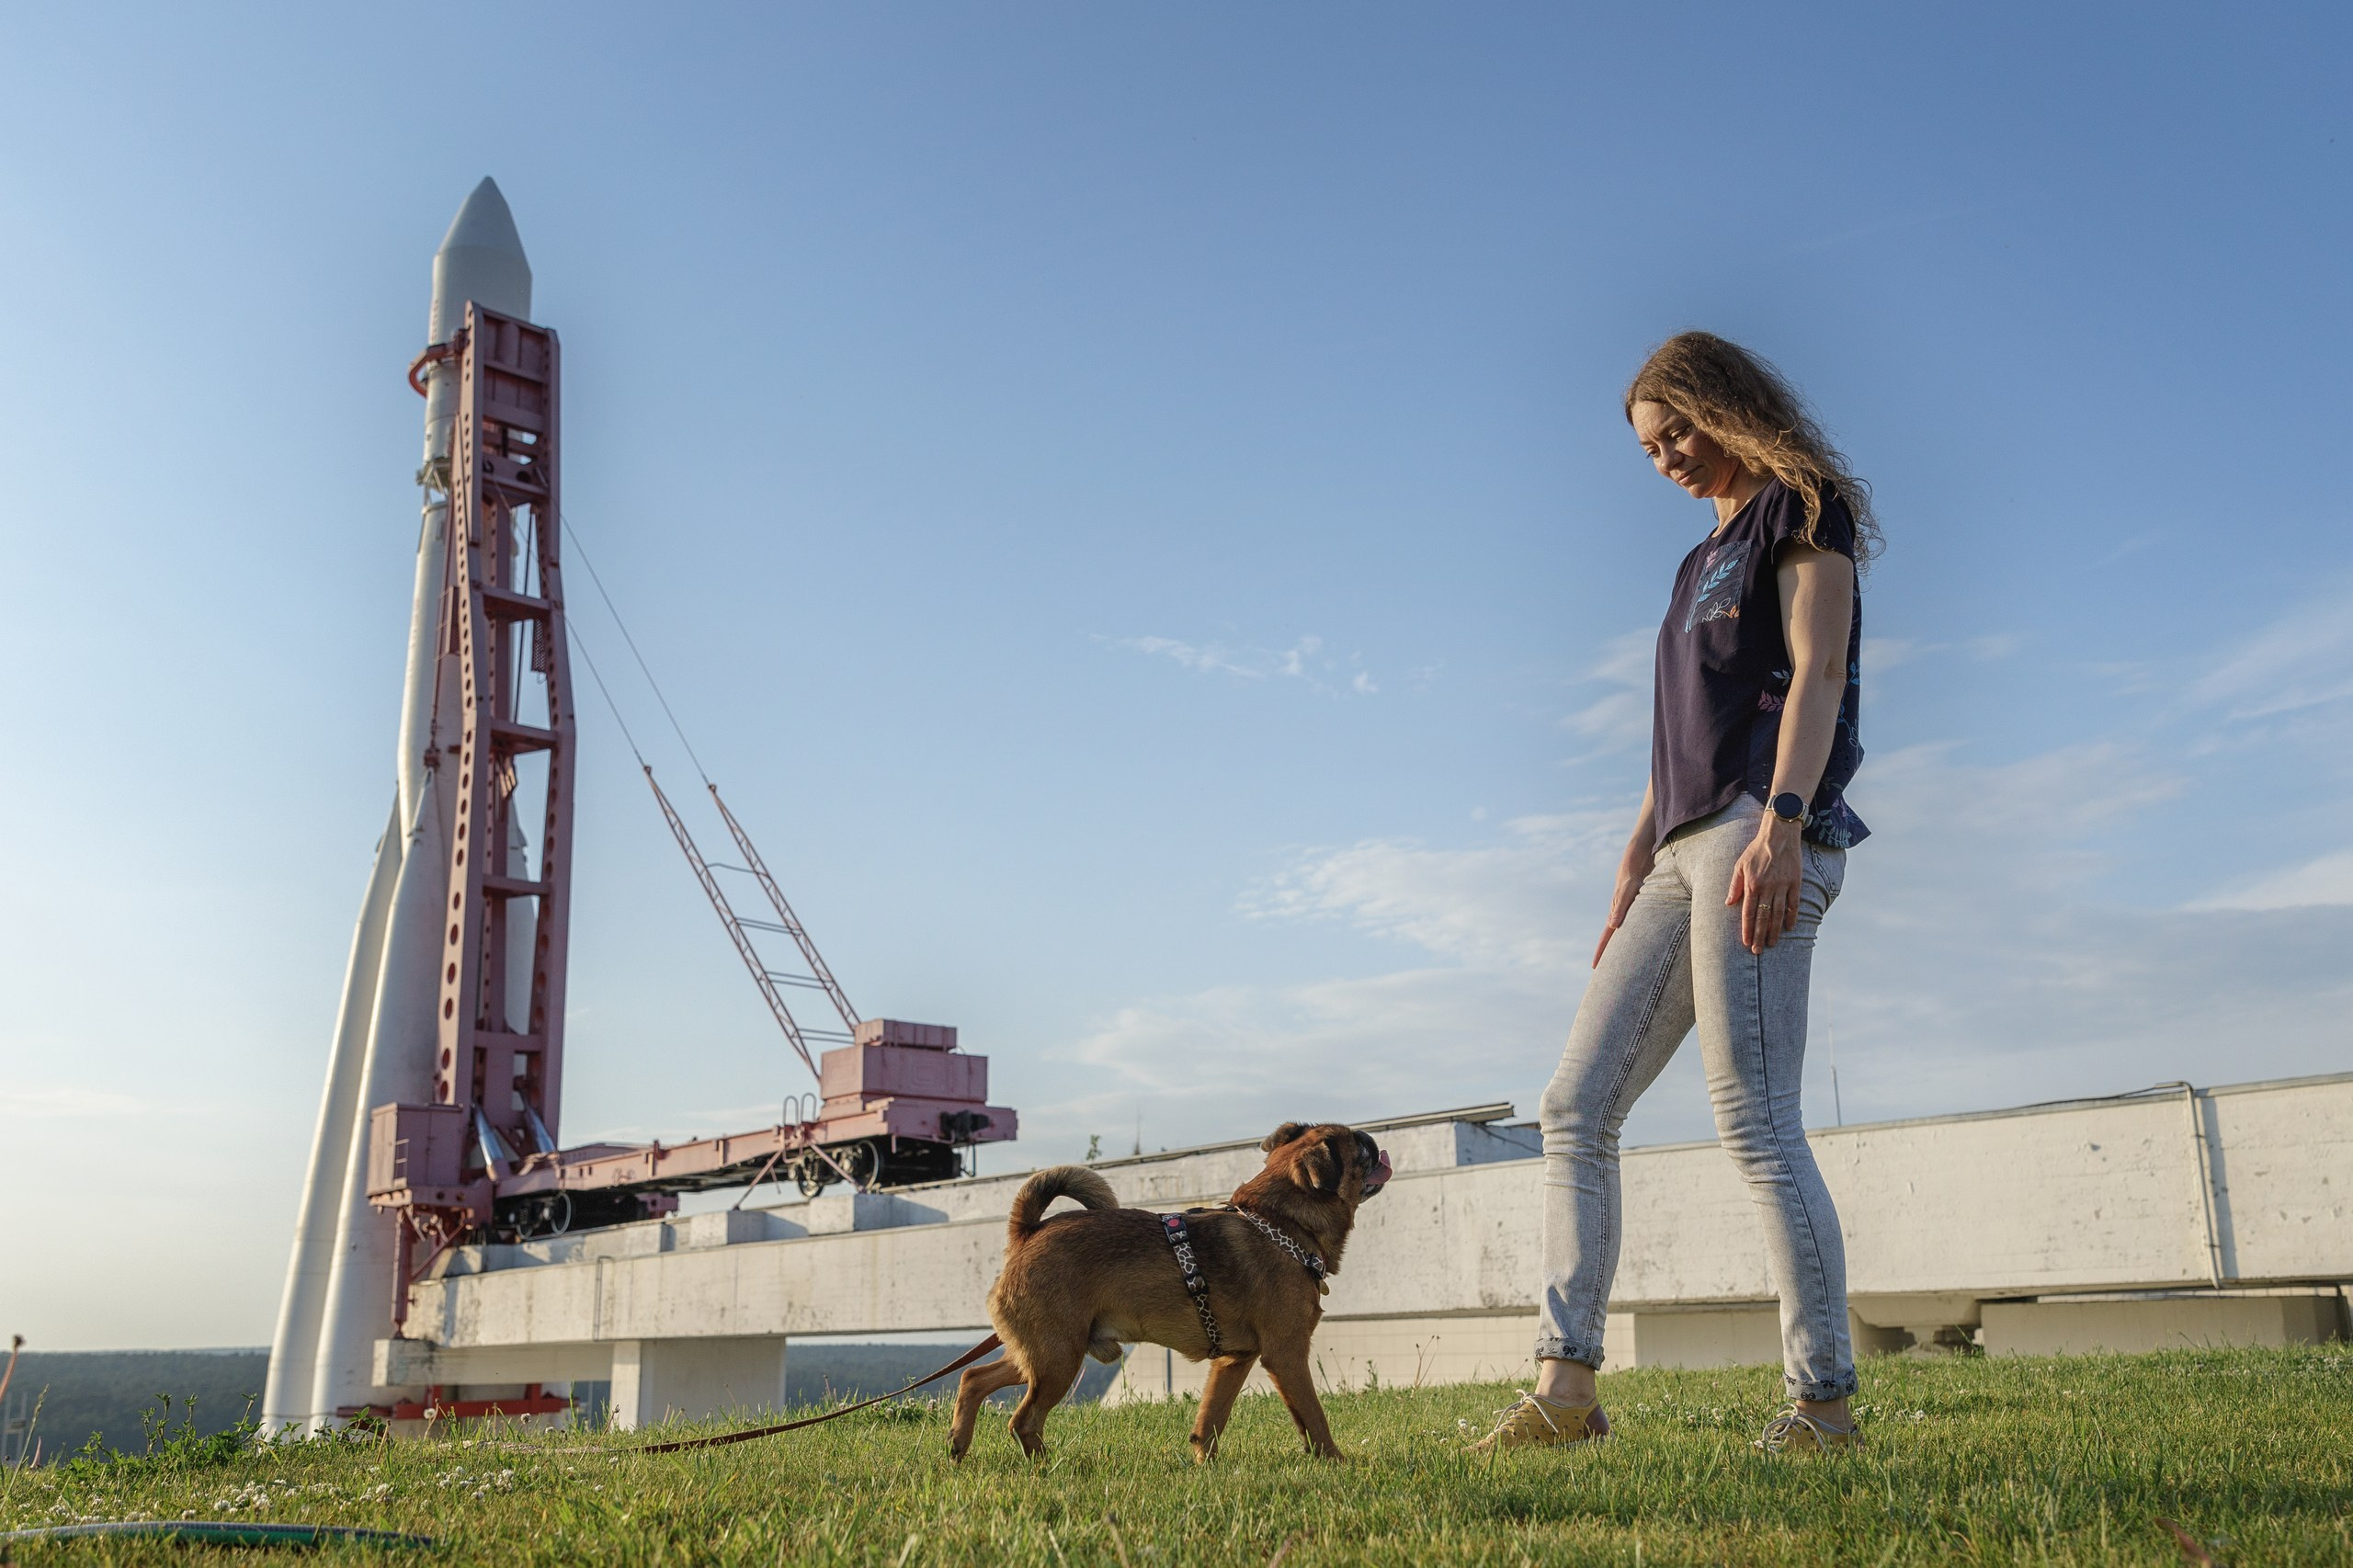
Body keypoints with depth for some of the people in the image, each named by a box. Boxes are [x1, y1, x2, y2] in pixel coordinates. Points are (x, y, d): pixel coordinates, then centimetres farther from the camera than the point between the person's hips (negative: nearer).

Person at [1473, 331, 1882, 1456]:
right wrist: (1628, 888, 21)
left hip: (1762, 838, -9)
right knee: (1575, 1108, 0)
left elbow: (1818, 674, -11)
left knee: (1752, 1117, -14)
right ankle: (1564, 1386, -1)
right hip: (1685, 854, 9)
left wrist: (1779, 822, -25)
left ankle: (1823, 1401, -7)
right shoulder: (1704, 561, 28)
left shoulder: (1802, 512, 4)